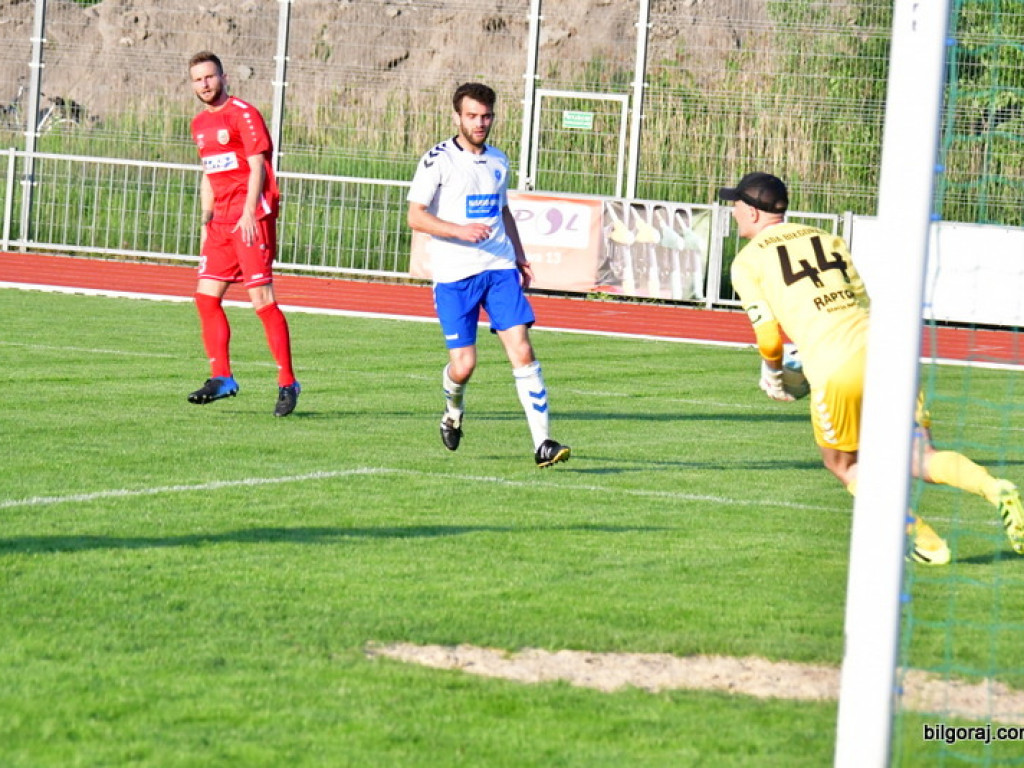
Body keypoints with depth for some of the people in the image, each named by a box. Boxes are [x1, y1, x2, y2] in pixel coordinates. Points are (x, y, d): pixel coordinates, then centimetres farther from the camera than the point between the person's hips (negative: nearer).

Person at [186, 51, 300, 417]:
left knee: (262, 299, -11)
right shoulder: (200, 124, 18)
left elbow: (257, 167, -11)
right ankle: (221, 378, 7)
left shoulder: (244, 115, -6)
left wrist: (249, 214, -20)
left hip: (251, 218, -8)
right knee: (206, 297, 1)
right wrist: (206, 221, 19)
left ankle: (287, 382, -7)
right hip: (220, 222, 8)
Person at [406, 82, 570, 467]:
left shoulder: (498, 161, 13)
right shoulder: (438, 161, -5)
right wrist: (460, 231, -22)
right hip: (454, 275, -4)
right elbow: (415, 216, -9)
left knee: (522, 351, -11)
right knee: (463, 365, -7)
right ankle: (453, 411, 29)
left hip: (500, 269, 4)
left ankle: (542, 443, -12)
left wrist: (519, 256, 17)